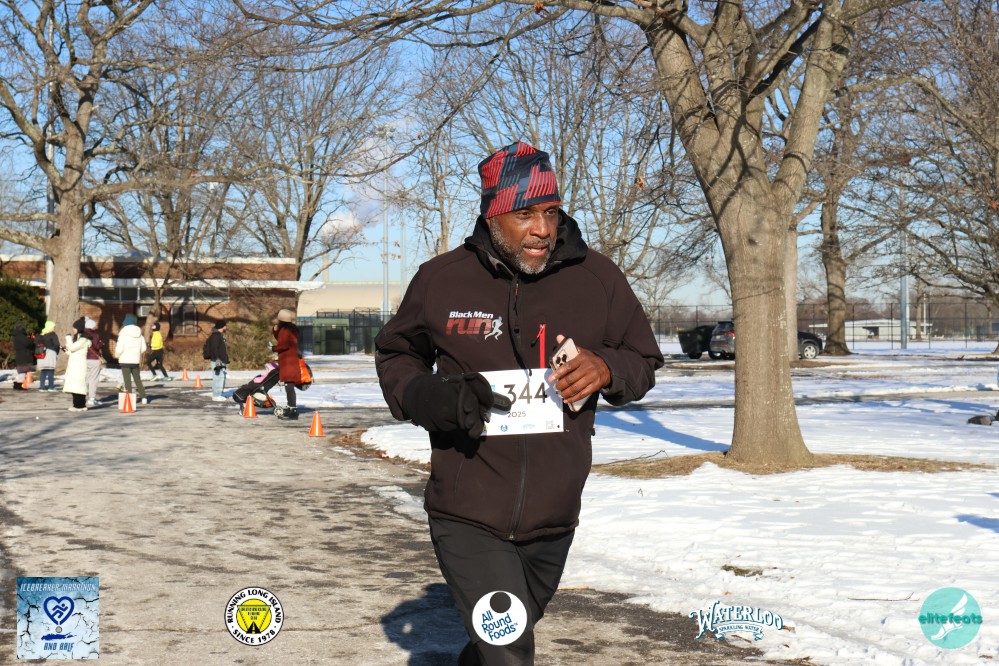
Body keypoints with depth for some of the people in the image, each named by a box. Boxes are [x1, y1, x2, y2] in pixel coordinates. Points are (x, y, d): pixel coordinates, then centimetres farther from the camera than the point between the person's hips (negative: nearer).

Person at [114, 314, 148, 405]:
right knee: (137, 379, 14)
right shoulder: (139, 334, 5)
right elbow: (143, 348, 8)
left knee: (127, 380, -1)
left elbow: (119, 348, -14)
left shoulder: (123, 333, -12)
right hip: (136, 360, 5)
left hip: (125, 360, -5)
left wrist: (117, 355, 6)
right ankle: (143, 397, 9)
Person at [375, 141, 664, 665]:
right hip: (467, 517, -3)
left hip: (552, 520, 3)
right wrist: (425, 396, -11)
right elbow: (395, 354, 11)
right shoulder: (441, 280, -6)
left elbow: (644, 359, 9)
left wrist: (606, 369, -15)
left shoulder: (597, 279, -4)